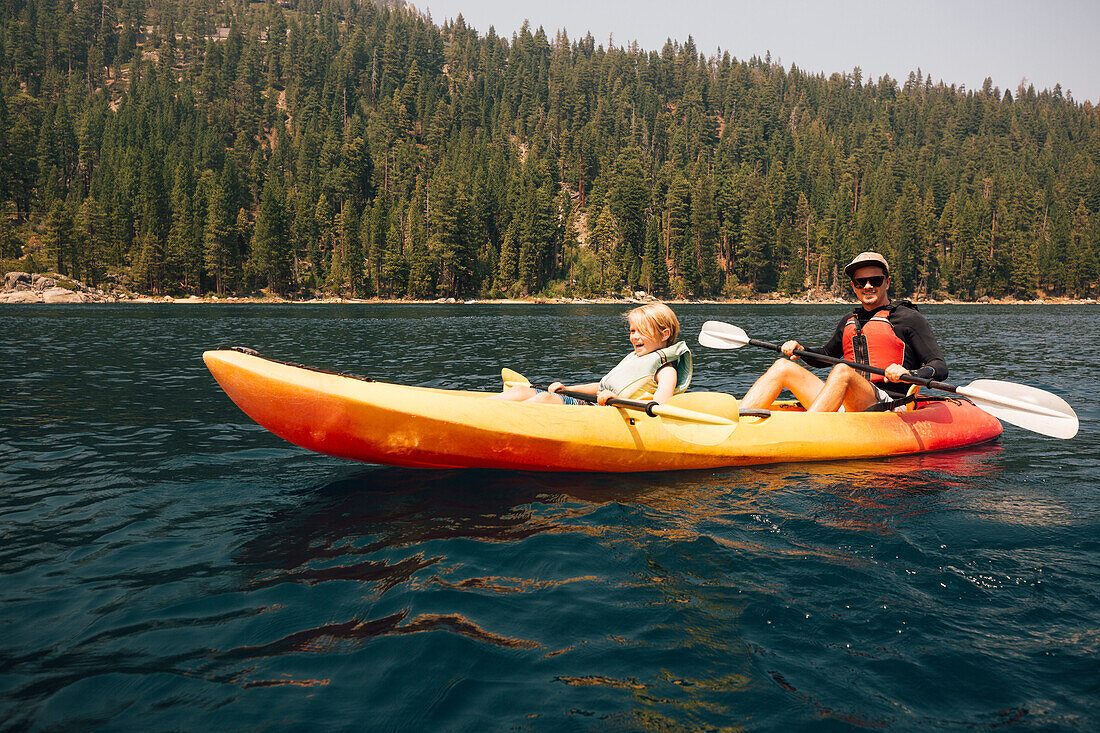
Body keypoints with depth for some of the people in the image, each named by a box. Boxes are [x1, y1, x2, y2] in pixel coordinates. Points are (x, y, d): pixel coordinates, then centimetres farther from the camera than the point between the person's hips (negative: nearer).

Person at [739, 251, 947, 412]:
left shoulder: (909, 318, 5)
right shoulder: (849, 321, 22)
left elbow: (940, 368, -1)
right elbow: (826, 355, 37)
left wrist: (909, 373, -23)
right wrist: (800, 350, 15)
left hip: (886, 406, -6)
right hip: (845, 408, 6)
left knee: (842, 371, -35)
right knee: (783, 367, -6)